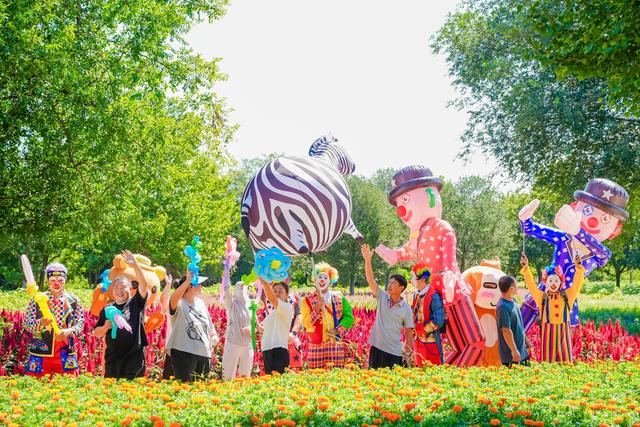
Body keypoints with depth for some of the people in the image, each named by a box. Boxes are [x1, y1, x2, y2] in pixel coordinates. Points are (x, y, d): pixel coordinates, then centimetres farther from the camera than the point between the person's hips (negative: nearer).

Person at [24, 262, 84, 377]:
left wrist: (69, 331, -15)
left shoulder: (73, 301, 6)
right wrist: (40, 323, -20)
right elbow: (27, 324, 1)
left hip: (65, 354, 1)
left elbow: (80, 324, 5)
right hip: (40, 353, -1)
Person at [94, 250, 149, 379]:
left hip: (134, 356, -3)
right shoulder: (107, 309, 13)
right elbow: (97, 333, 15)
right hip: (112, 358, 3)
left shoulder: (136, 303, 6)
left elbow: (143, 284, -10)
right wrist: (105, 327, -7)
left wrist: (135, 265, -20)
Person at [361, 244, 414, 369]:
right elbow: (370, 279, -8)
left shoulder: (406, 309, -4)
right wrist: (368, 260, -20)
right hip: (376, 347, 3)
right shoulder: (382, 297, 2)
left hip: (394, 352, -2)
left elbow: (409, 332, 2)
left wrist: (408, 353, -1)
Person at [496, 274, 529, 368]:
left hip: (522, 350, 10)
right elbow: (506, 331, -24)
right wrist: (514, 351, -23)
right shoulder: (503, 307, -22)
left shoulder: (512, 302, 7)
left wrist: (526, 340, 23)